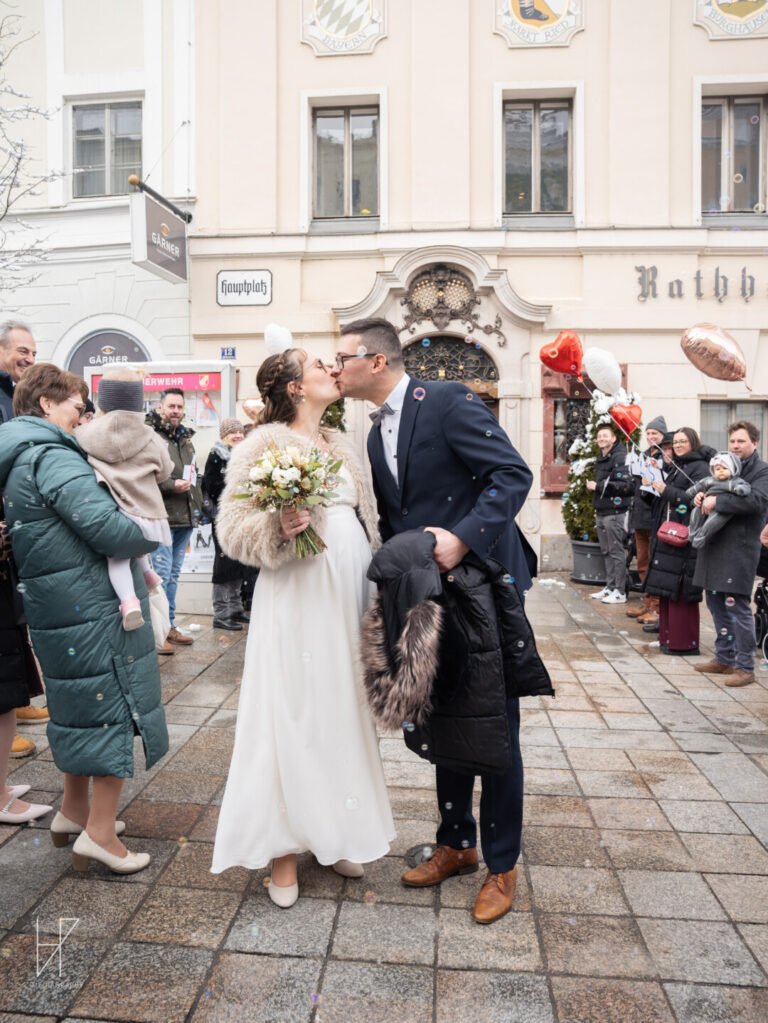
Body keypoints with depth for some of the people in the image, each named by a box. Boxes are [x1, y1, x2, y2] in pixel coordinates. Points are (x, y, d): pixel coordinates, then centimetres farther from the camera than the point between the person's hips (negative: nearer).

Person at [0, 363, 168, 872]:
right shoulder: (53, 458, -17)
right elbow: (107, 530, -25)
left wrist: (133, 563, 11)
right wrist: (151, 535, -6)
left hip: (58, 606, 10)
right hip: (94, 606, -10)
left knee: (83, 706, 21)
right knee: (115, 705, 0)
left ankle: (73, 812, 34)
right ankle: (100, 833, 8)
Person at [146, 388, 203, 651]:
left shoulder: (185, 438, 19)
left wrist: (198, 506, 21)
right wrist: (171, 485, -22)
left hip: (185, 517, 8)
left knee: (173, 574, 14)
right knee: (161, 574, -6)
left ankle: (169, 625, 23)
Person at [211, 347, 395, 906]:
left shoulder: (339, 445, 16)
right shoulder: (265, 444, -5)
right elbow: (233, 527, -7)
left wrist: (373, 593, 14)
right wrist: (279, 527, -26)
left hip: (348, 598, 7)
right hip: (298, 599, -6)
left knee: (343, 712, 13)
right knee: (294, 714, 1)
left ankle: (337, 834, 30)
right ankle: (284, 848, 18)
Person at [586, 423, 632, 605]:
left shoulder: (620, 457, -11)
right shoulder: (600, 458, 18)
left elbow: (627, 485, -22)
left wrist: (598, 486, -18)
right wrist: (593, 486, 10)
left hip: (615, 512, -9)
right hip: (601, 511, 9)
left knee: (617, 552, -4)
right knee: (606, 552, 12)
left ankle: (620, 592, 1)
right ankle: (610, 587, 19)